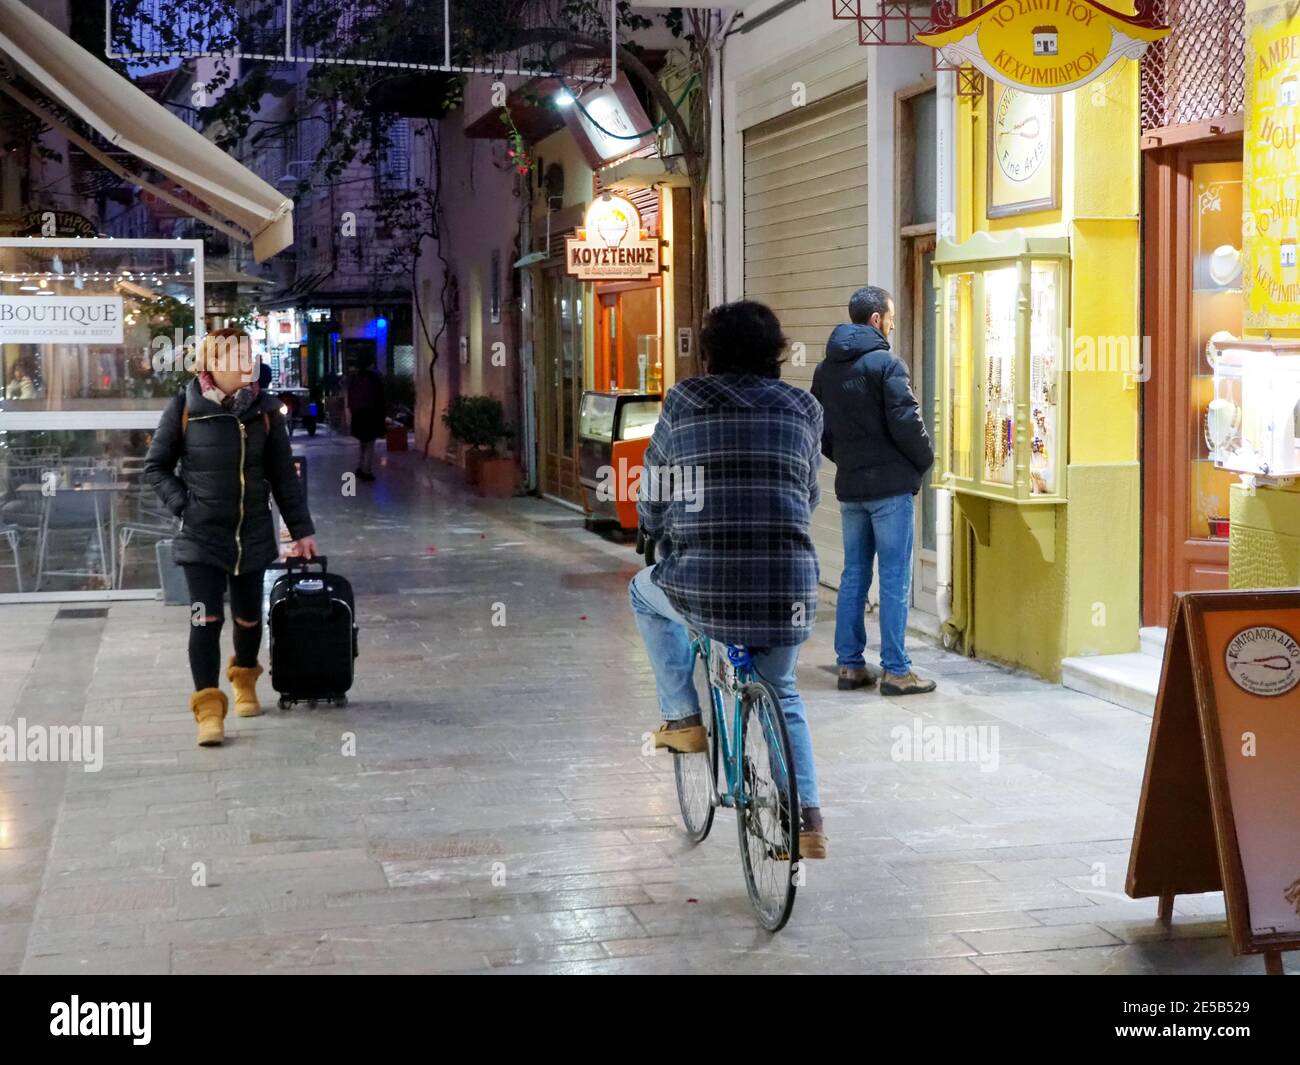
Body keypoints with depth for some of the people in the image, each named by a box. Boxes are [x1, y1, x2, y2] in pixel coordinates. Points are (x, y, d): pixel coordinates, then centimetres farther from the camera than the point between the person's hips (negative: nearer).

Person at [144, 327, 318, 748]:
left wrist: (302, 530, 6)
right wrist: (183, 504, -9)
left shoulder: (264, 410, -1)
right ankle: (209, 707, -4)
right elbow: (156, 467, 3)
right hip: (201, 536, -3)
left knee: (249, 617, 15)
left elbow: (283, 475, 5)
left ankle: (244, 679, 41)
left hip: (253, 534, 3)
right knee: (206, 619, -10)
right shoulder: (185, 408, -7)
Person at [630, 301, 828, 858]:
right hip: (789, 591, 3)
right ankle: (809, 820, 18)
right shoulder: (803, 409, 10)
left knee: (646, 594, 32)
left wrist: (664, 537, 34)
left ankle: (682, 719, 25)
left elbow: (651, 497, 13)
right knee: (782, 693, 27)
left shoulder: (684, 402, 4)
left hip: (703, 588, -2)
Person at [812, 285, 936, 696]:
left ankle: (850, 664, 15)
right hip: (889, 484, -7)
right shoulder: (885, 363, -12)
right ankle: (895, 671, 0)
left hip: (849, 486, 7)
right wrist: (924, 461, 0)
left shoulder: (825, 369, 10)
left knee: (854, 575, 13)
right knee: (894, 579, -2)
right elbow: (906, 423, -16)